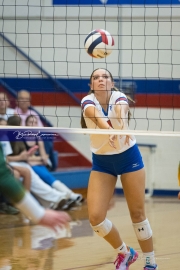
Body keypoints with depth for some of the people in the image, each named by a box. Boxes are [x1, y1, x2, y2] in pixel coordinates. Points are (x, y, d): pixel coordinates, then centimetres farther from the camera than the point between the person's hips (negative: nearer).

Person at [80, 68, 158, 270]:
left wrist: (122, 125, -65)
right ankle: (125, 253, 16)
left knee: (137, 213, 1)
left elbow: (121, 110, -41)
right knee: (95, 217, -9)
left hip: (128, 157, -1)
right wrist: (108, 130, -61)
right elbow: (96, 116, -39)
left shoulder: (119, 98, -17)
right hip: (101, 162, 2)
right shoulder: (88, 102, -16)